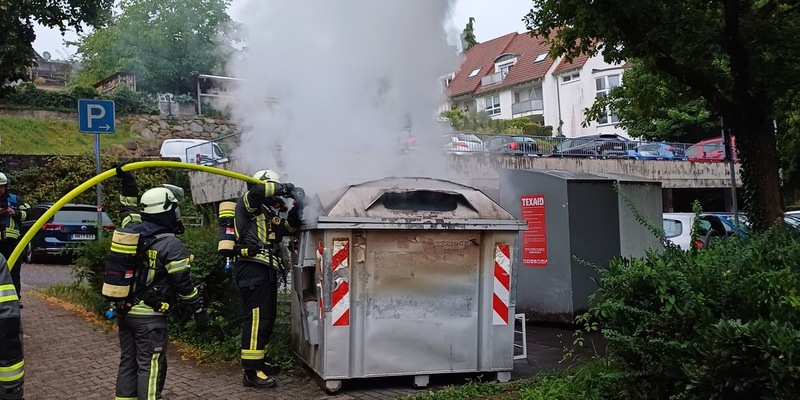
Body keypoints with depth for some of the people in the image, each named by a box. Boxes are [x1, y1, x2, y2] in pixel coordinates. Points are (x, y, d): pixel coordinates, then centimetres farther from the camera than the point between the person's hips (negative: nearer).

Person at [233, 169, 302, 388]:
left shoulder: (269, 213, 22)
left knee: (267, 317, 16)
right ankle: (251, 371, -10)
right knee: (256, 317, -12)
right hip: (252, 268, -10)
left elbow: (290, 227, 22)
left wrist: (297, 208, 5)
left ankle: (259, 361, 28)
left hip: (265, 269, 10)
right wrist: (283, 189, -12)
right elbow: (256, 191, -23)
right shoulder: (247, 204, -2)